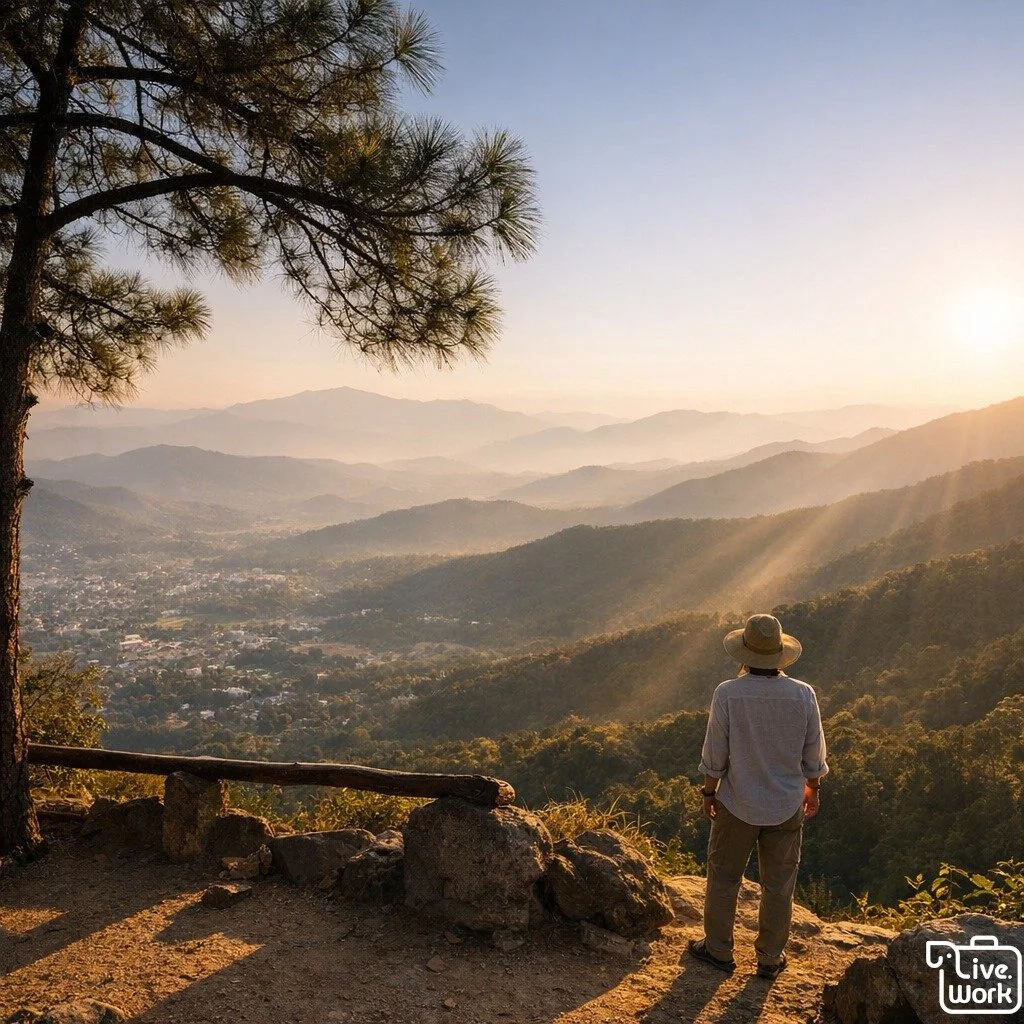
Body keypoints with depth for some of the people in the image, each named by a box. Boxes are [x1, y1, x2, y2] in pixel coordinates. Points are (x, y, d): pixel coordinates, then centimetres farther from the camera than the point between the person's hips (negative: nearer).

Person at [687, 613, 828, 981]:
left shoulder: (727, 694, -21)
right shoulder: (803, 695, -15)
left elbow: (714, 754, -12)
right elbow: (814, 755, -4)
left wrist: (709, 790, 4)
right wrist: (812, 788, 15)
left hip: (737, 805, -2)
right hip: (786, 806, 2)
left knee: (724, 877, 17)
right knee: (779, 884, 18)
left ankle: (718, 950, 32)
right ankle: (770, 959, 32)